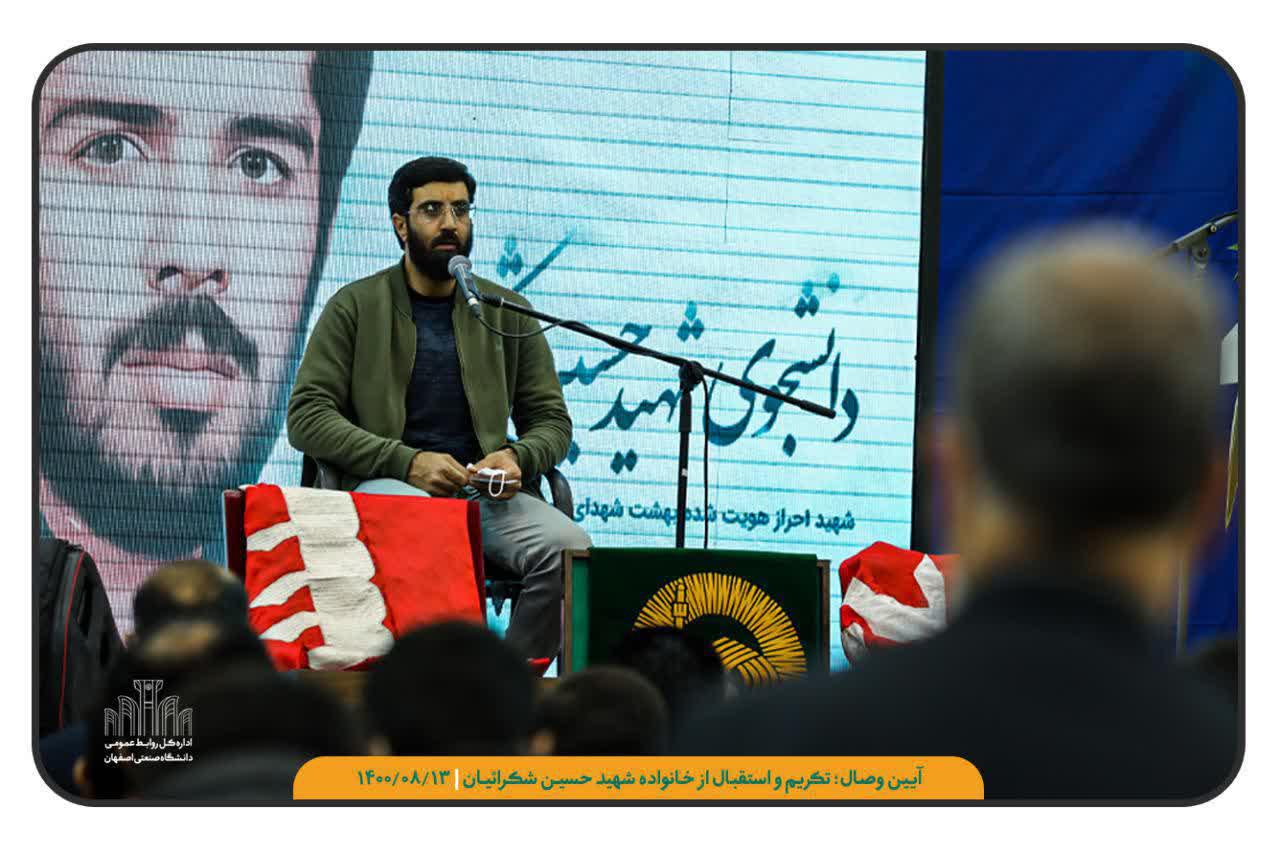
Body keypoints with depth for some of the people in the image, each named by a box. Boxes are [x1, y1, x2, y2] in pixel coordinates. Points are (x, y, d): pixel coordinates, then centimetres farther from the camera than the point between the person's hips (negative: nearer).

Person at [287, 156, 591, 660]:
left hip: (483, 491, 4)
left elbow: (551, 420, 20)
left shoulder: (508, 314, 18)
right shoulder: (356, 307, 8)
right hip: (383, 484, -3)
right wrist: (408, 462, -14)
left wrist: (518, 458, -6)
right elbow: (307, 418, -1)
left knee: (568, 550, -28)